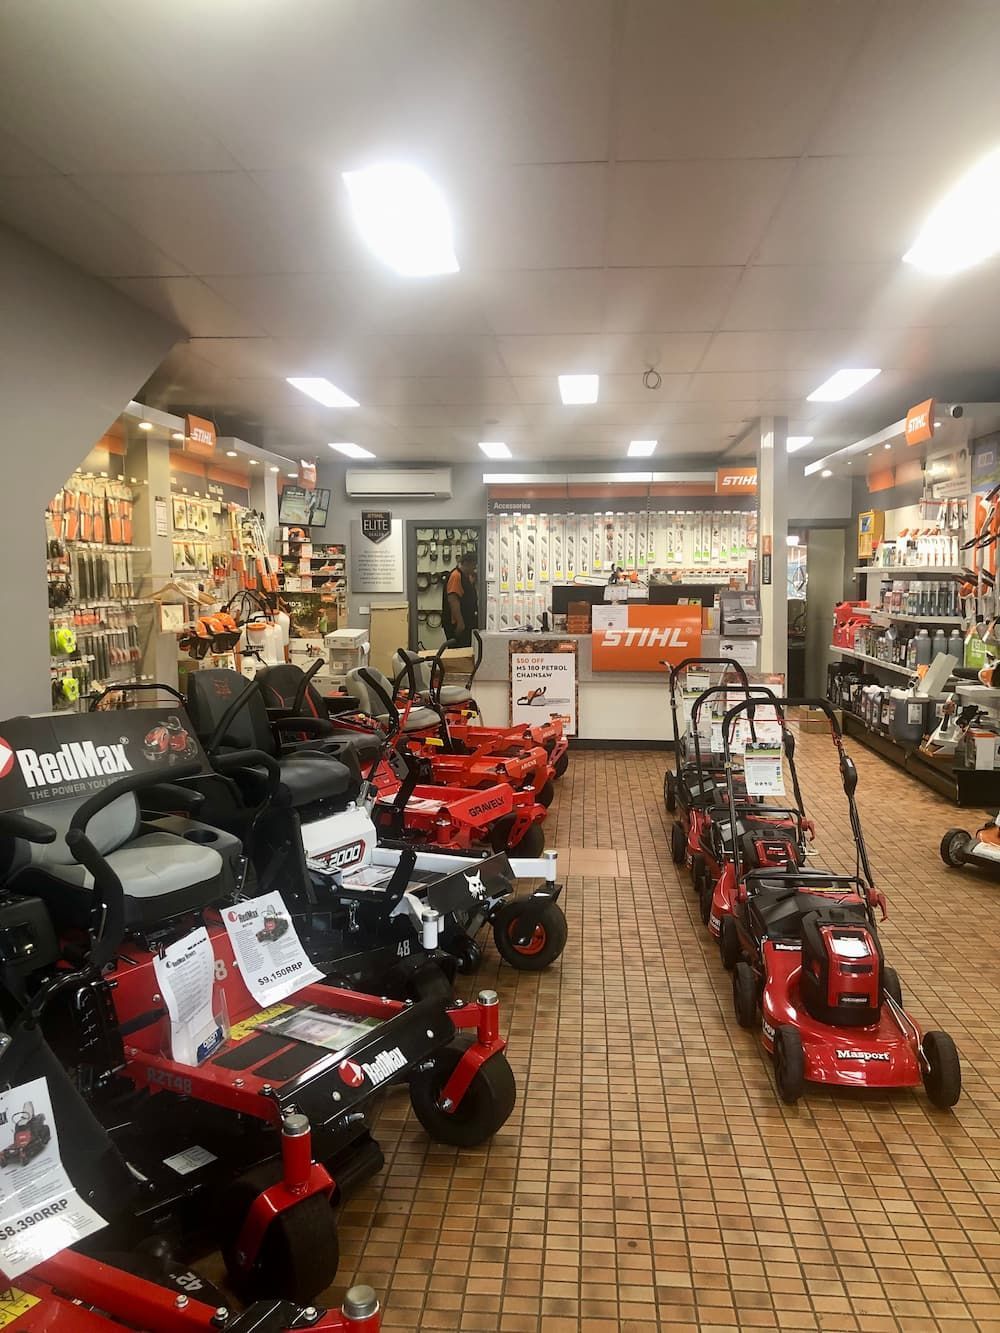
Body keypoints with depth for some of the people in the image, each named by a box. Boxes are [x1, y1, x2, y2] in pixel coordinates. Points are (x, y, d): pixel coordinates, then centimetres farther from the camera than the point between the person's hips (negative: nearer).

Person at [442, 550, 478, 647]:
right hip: (457, 624, -10)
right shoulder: (456, 576, -15)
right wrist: (460, 622, -25)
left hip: (467, 623, 10)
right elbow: (453, 600, -23)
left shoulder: (467, 576, 17)